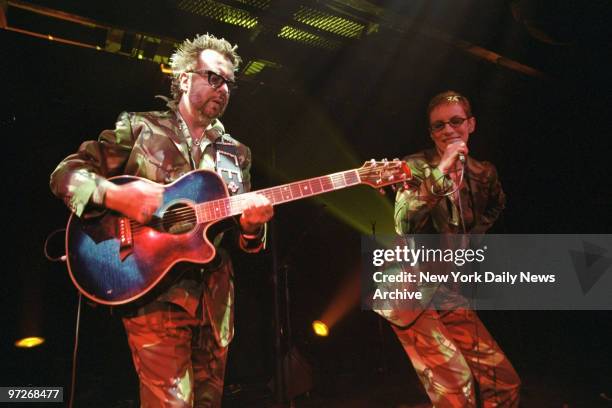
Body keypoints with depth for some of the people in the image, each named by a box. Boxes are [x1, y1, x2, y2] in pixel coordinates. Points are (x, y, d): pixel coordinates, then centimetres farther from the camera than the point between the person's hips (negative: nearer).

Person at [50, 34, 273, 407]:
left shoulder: (236, 153, 12)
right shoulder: (139, 127, 2)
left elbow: (244, 238, 11)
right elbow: (66, 173, -2)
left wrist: (251, 223, -13)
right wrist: (118, 195, -20)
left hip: (215, 297, 5)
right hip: (154, 290, -4)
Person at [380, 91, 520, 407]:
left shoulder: (484, 173, 6)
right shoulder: (418, 166, -8)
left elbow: (495, 209, 27)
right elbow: (404, 224, -23)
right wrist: (441, 171, -27)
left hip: (451, 293, 6)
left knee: (505, 382, 4)